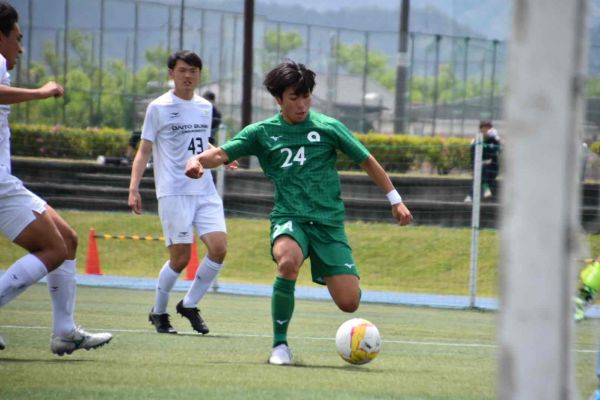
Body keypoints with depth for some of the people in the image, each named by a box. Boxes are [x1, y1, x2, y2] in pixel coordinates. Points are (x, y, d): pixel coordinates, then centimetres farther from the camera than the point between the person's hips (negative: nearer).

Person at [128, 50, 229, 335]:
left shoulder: (205, 107, 15)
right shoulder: (159, 107, -1)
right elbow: (144, 151, 0)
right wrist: (134, 188, -9)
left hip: (205, 191, 5)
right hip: (173, 192, -5)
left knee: (219, 248, -10)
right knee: (180, 258, -8)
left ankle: (189, 305, 9)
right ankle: (158, 312, 13)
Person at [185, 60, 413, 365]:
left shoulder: (328, 127, 4)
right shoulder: (262, 132, 5)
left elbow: (366, 160, 13)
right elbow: (222, 154, -2)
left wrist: (395, 200, 15)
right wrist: (198, 161, -25)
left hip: (329, 221, 1)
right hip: (289, 217, -1)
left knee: (349, 302, -11)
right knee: (287, 261, -37)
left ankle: (327, 276, 30)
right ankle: (280, 345, -20)